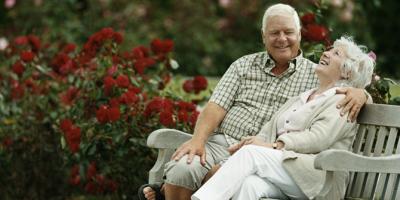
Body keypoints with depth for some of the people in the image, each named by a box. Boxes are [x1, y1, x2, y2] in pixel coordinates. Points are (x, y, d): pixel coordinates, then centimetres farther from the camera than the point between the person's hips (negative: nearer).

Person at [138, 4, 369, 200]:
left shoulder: (316, 75, 14)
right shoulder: (244, 66, 17)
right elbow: (216, 107, 7)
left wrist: (358, 92, -10)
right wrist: (198, 139, -12)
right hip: (220, 143, 1)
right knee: (182, 168, -32)